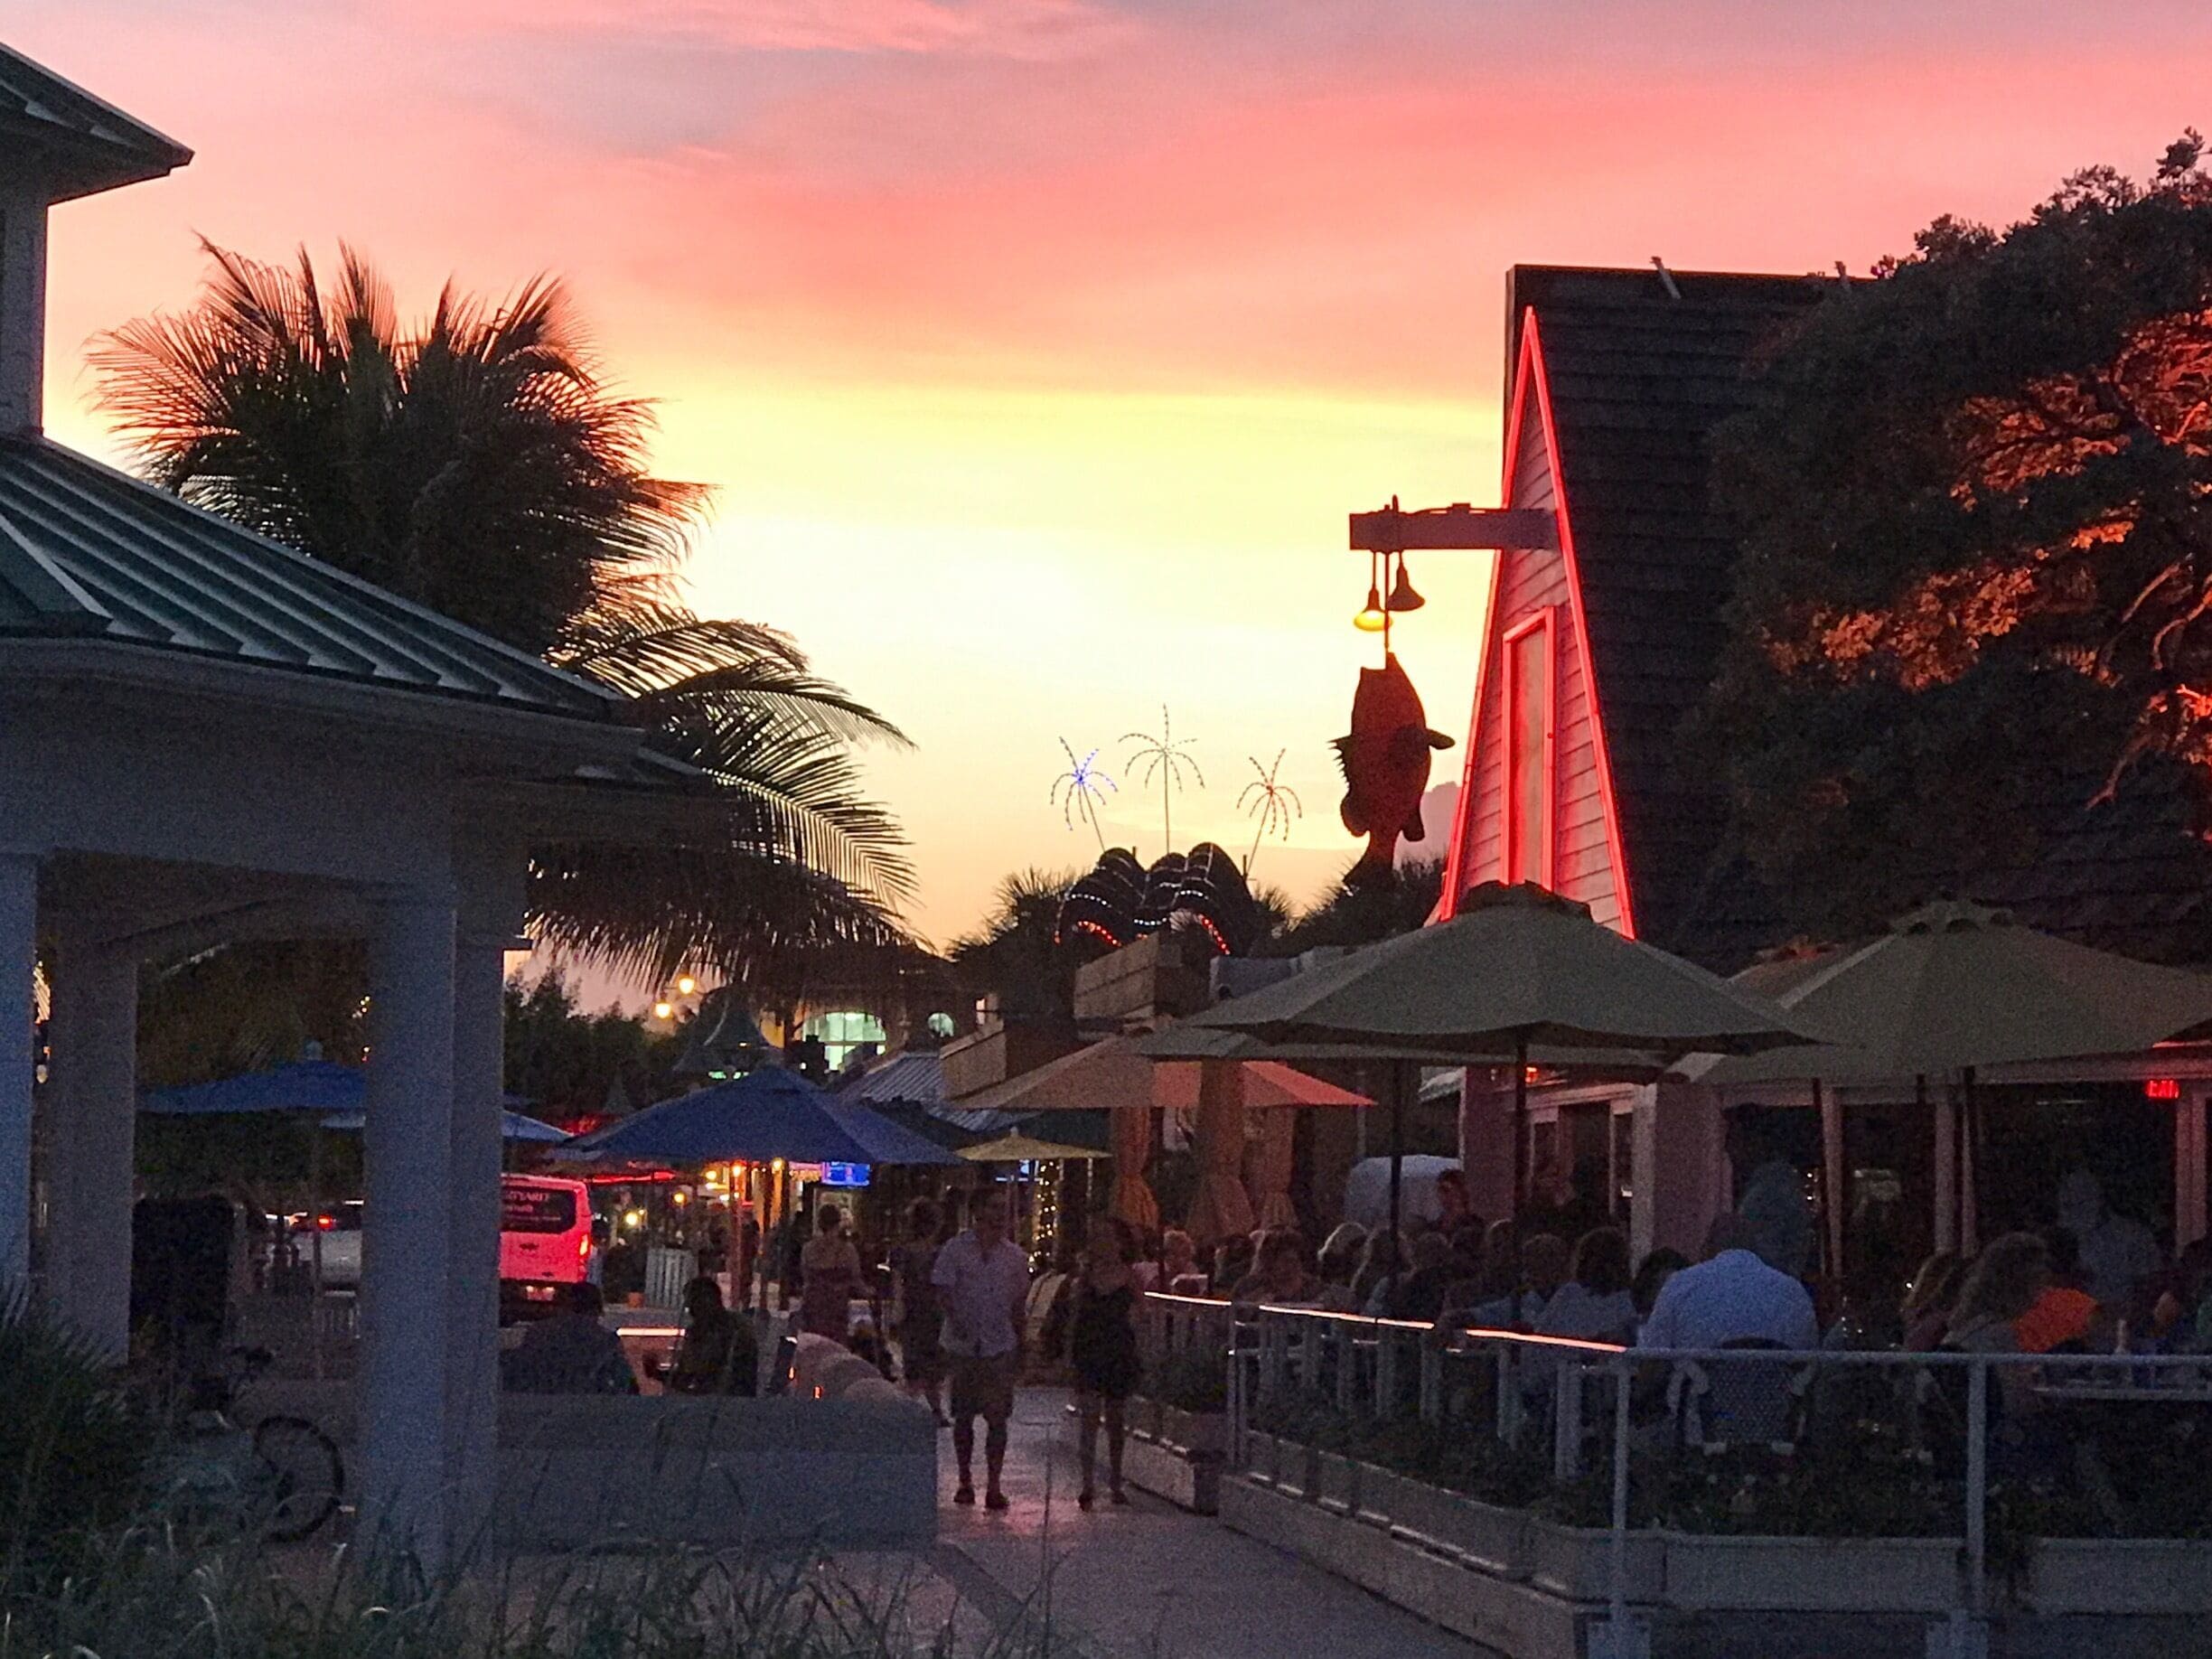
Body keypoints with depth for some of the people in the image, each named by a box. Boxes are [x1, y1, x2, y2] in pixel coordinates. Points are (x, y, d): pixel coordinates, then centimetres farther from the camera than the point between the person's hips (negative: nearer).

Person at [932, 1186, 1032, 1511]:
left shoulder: (1014, 1255, 8)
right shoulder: (956, 1250, -1)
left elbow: (1019, 1301, 14)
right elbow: (943, 1292, -5)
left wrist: (1019, 1343, 11)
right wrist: (957, 1321, -21)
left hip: (1001, 1347, 1)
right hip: (965, 1346, -1)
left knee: (998, 1418, -3)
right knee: (963, 1416, 7)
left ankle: (994, 1487, -1)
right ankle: (965, 1482, 17)